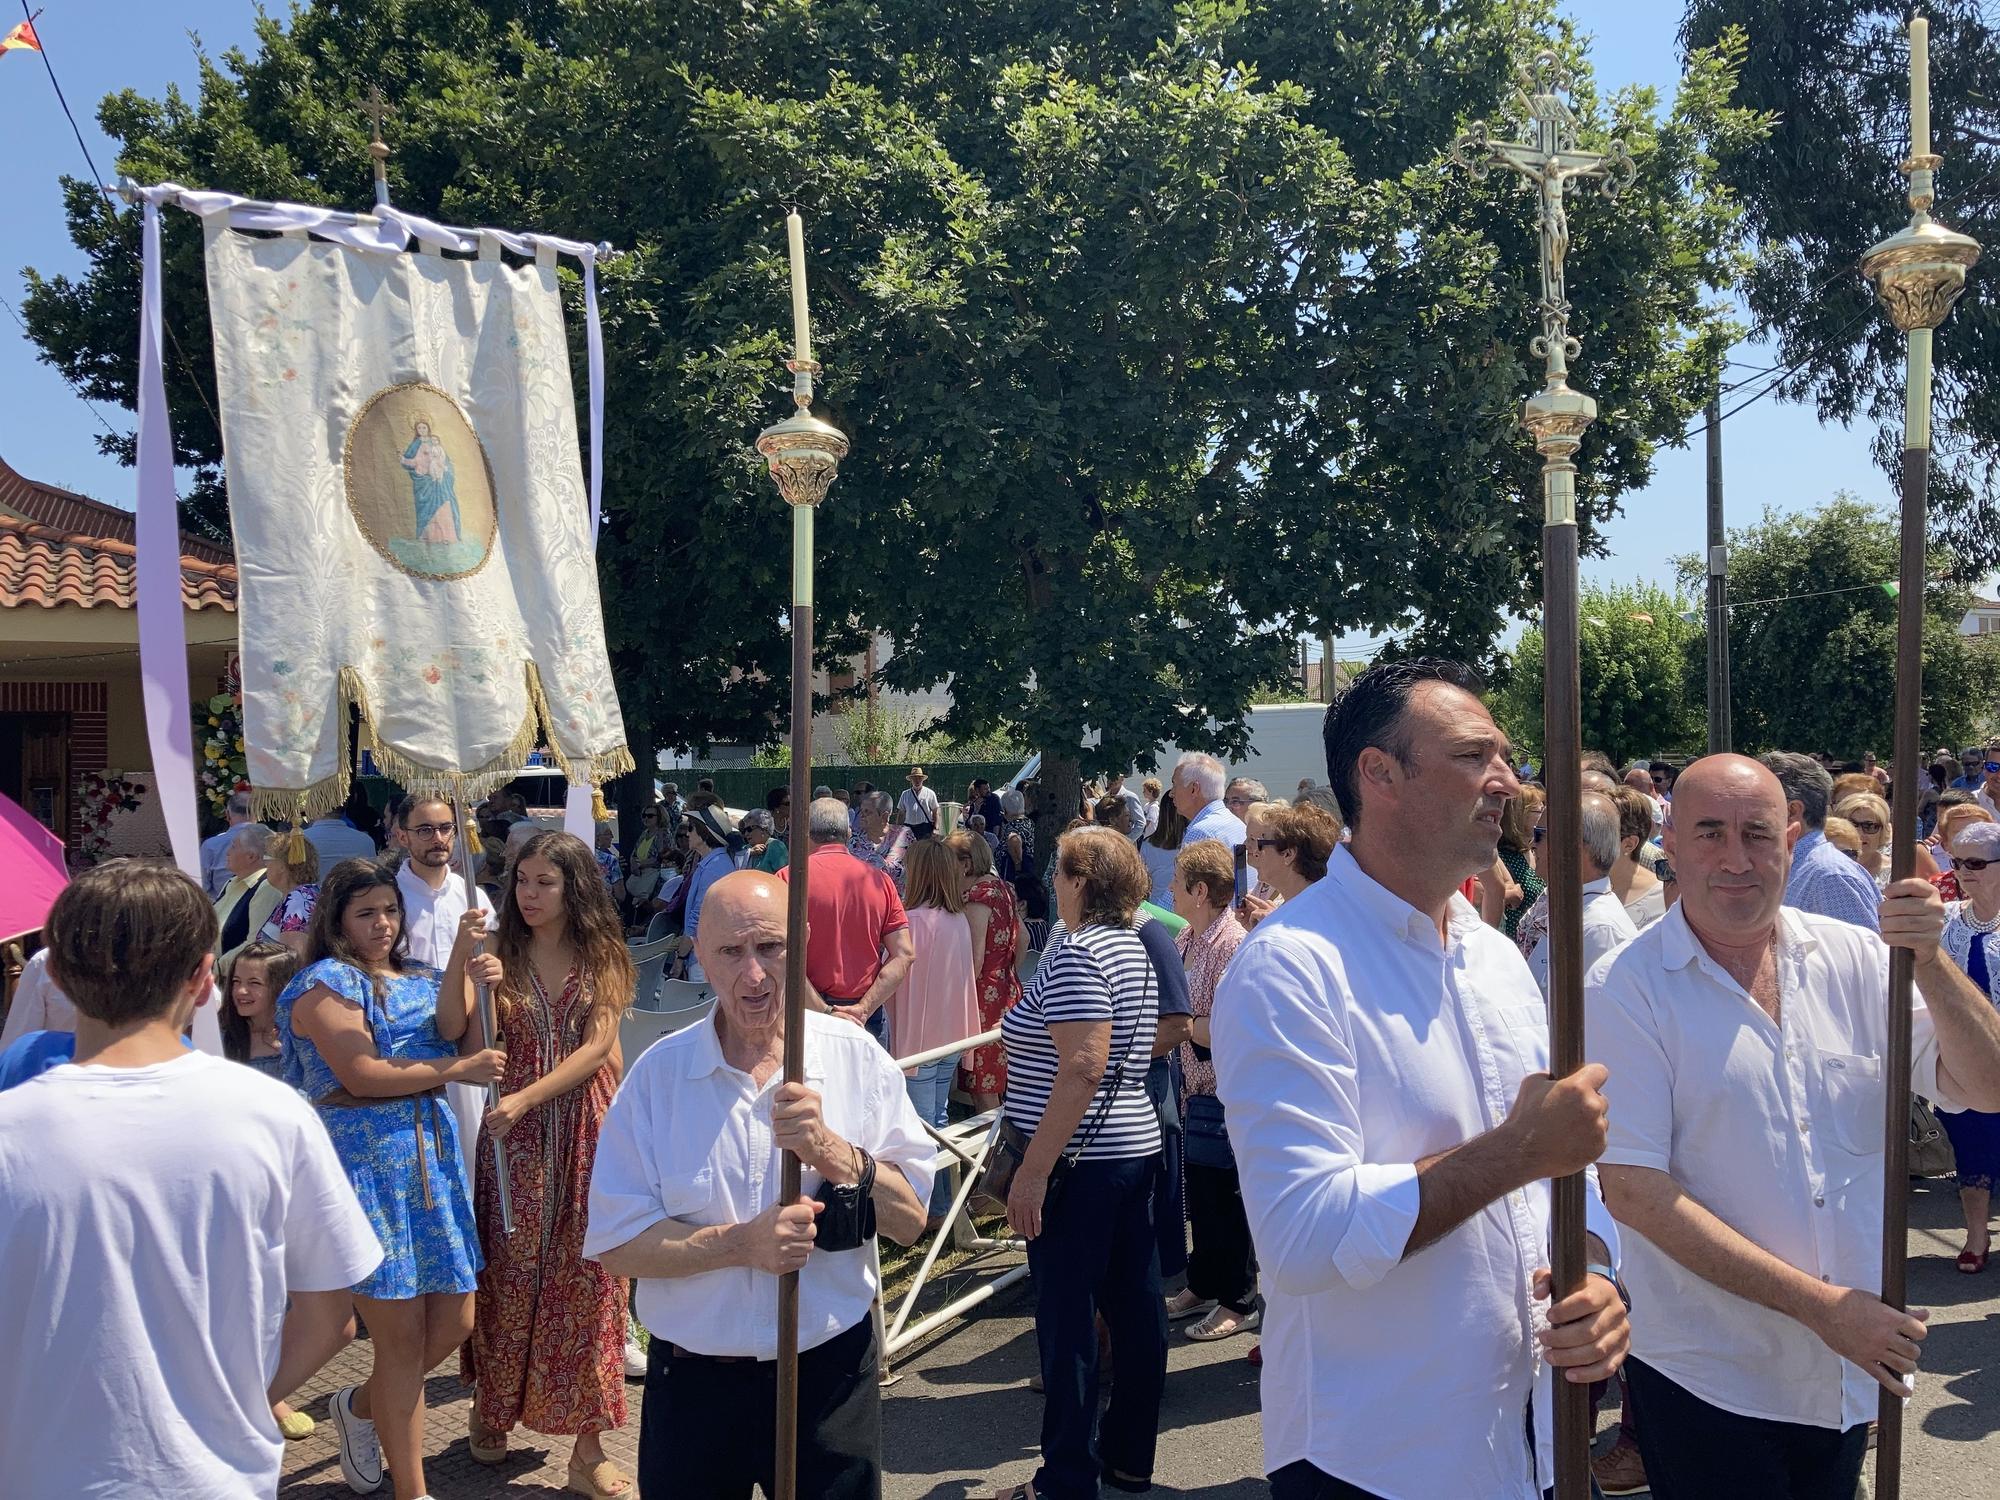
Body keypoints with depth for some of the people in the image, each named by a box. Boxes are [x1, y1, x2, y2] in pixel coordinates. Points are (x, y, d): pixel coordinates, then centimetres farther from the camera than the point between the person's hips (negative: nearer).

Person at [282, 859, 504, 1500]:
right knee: (404, 1339, -2)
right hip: (365, 1159, -7)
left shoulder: (415, 977, 17)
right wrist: (458, 1069, -9)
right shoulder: (326, 982, -4)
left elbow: (450, 1027, -2)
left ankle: (361, 1405, 36)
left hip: (431, 1151, 7)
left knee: (454, 1321, 8)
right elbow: (361, 1074, -15)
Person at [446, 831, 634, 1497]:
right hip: (516, 1135, 0)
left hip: (587, 1130, 0)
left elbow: (597, 1046, -8)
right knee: (510, 1271, 7)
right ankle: (492, 1407, 31)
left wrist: (525, 1098, -19)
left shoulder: (603, 956, 2)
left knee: (586, 1276, 2)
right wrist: (459, 960, -25)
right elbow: (452, 1031, -11)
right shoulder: (500, 950, 2)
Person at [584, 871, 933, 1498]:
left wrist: (831, 1151, -22)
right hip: (693, 1382, 0)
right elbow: (615, 1246, -8)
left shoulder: (856, 1057, -5)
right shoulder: (658, 1073, -6)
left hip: (829, 1375, 0)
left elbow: (910, 1220, -6)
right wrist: (739, 1243, -21)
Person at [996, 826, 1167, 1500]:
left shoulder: (1077, 953, -17)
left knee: (1065, 1318, 0)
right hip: (1135, 1145, 10)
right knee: (1134, 1307, 14)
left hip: (1082, 1163, -10)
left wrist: (1033, 1169, -24)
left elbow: (1084, 1067, -25)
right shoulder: (1132, 947, 12)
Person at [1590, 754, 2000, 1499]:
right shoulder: (1626, 988, -13)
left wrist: (1928, 960, -18)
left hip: (1853, 1373, 5)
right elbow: (1633, 1190, -17)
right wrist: (1818, 1304, -20)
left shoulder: (1854, 958, -1)